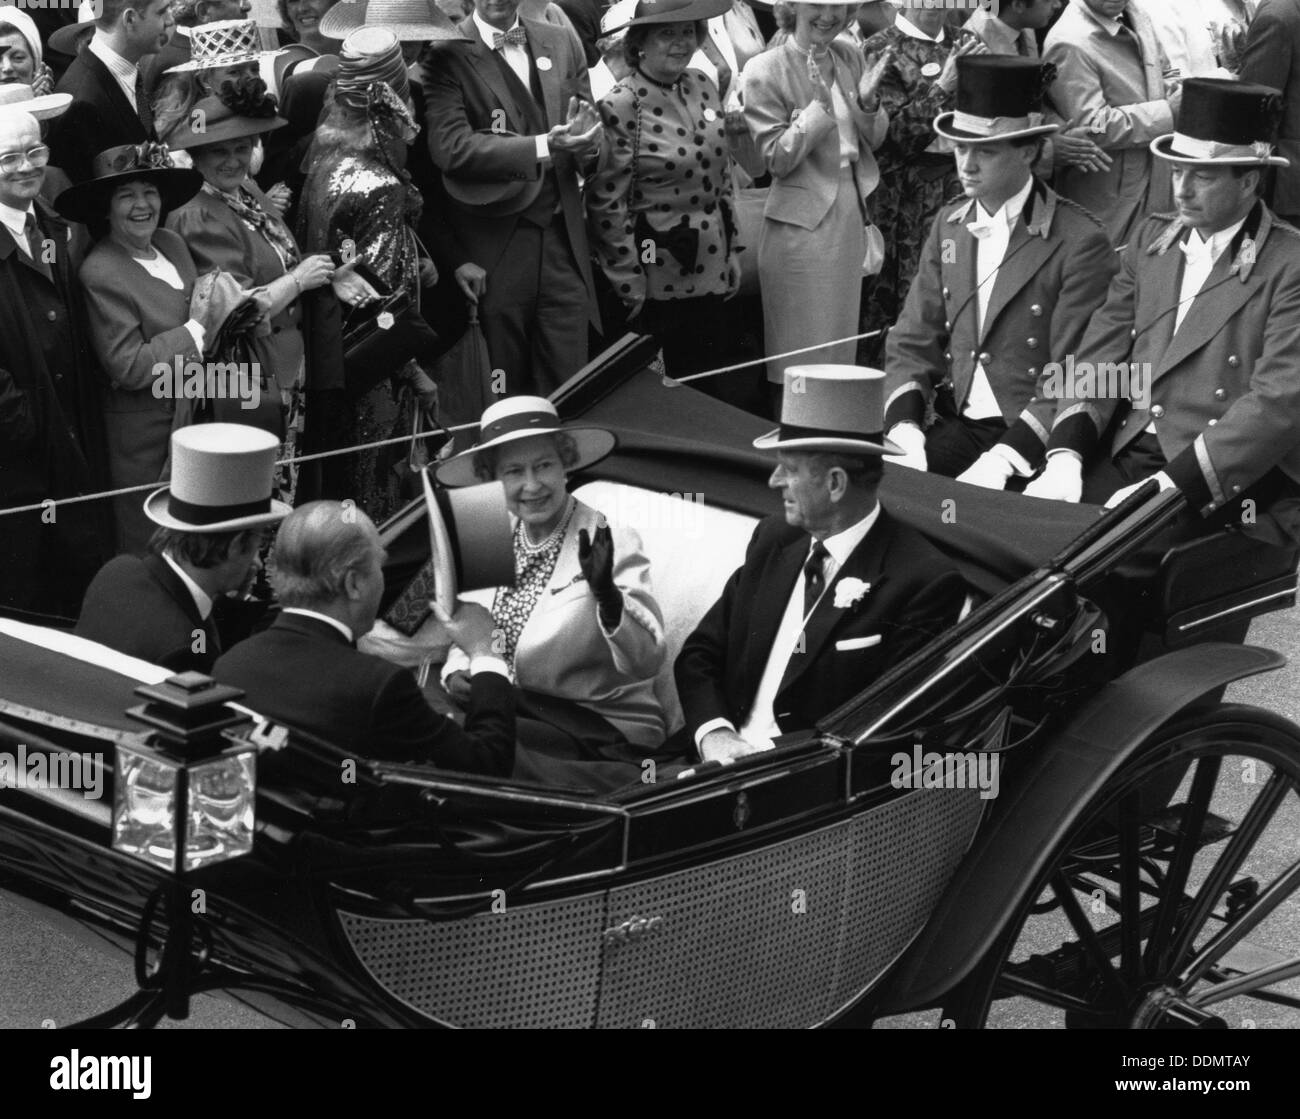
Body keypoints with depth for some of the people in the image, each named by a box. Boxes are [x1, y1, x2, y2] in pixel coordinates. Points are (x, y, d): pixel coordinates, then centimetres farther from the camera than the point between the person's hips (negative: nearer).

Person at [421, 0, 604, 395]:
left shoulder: (563, 45, 11)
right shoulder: (447, 55, -3)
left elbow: (592, 153, 12)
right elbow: (450, 147, -15)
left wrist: (586, 144, -13)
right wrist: (543, 146, -24)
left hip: (563, 244, 4)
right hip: (492, 254, -3)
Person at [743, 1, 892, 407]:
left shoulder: (850, 58, 7)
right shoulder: (764, 70, -10)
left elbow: (875, 138, 9)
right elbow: (777, 159, -14)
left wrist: (868, 100, -12)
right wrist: (820, 104, -24)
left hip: (851, 208, 6)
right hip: (801, 217, -6)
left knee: (841, 334, 14)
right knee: (803, 347, -1)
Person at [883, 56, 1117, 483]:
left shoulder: (1080, 243, -10)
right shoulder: (949, 224, 11)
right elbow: (912, 343, 10)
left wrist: (1003, 459, -24)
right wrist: (905, 429, -8)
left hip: (1031, 442, -5)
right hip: (954, 428, 5)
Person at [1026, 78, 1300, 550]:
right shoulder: (1152, 238, 15)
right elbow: (1099, 356, 9)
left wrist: (1168, 486, -24)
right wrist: (1064, 456, -9)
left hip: (1232, 483, -5)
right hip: (1127, 459, 5)